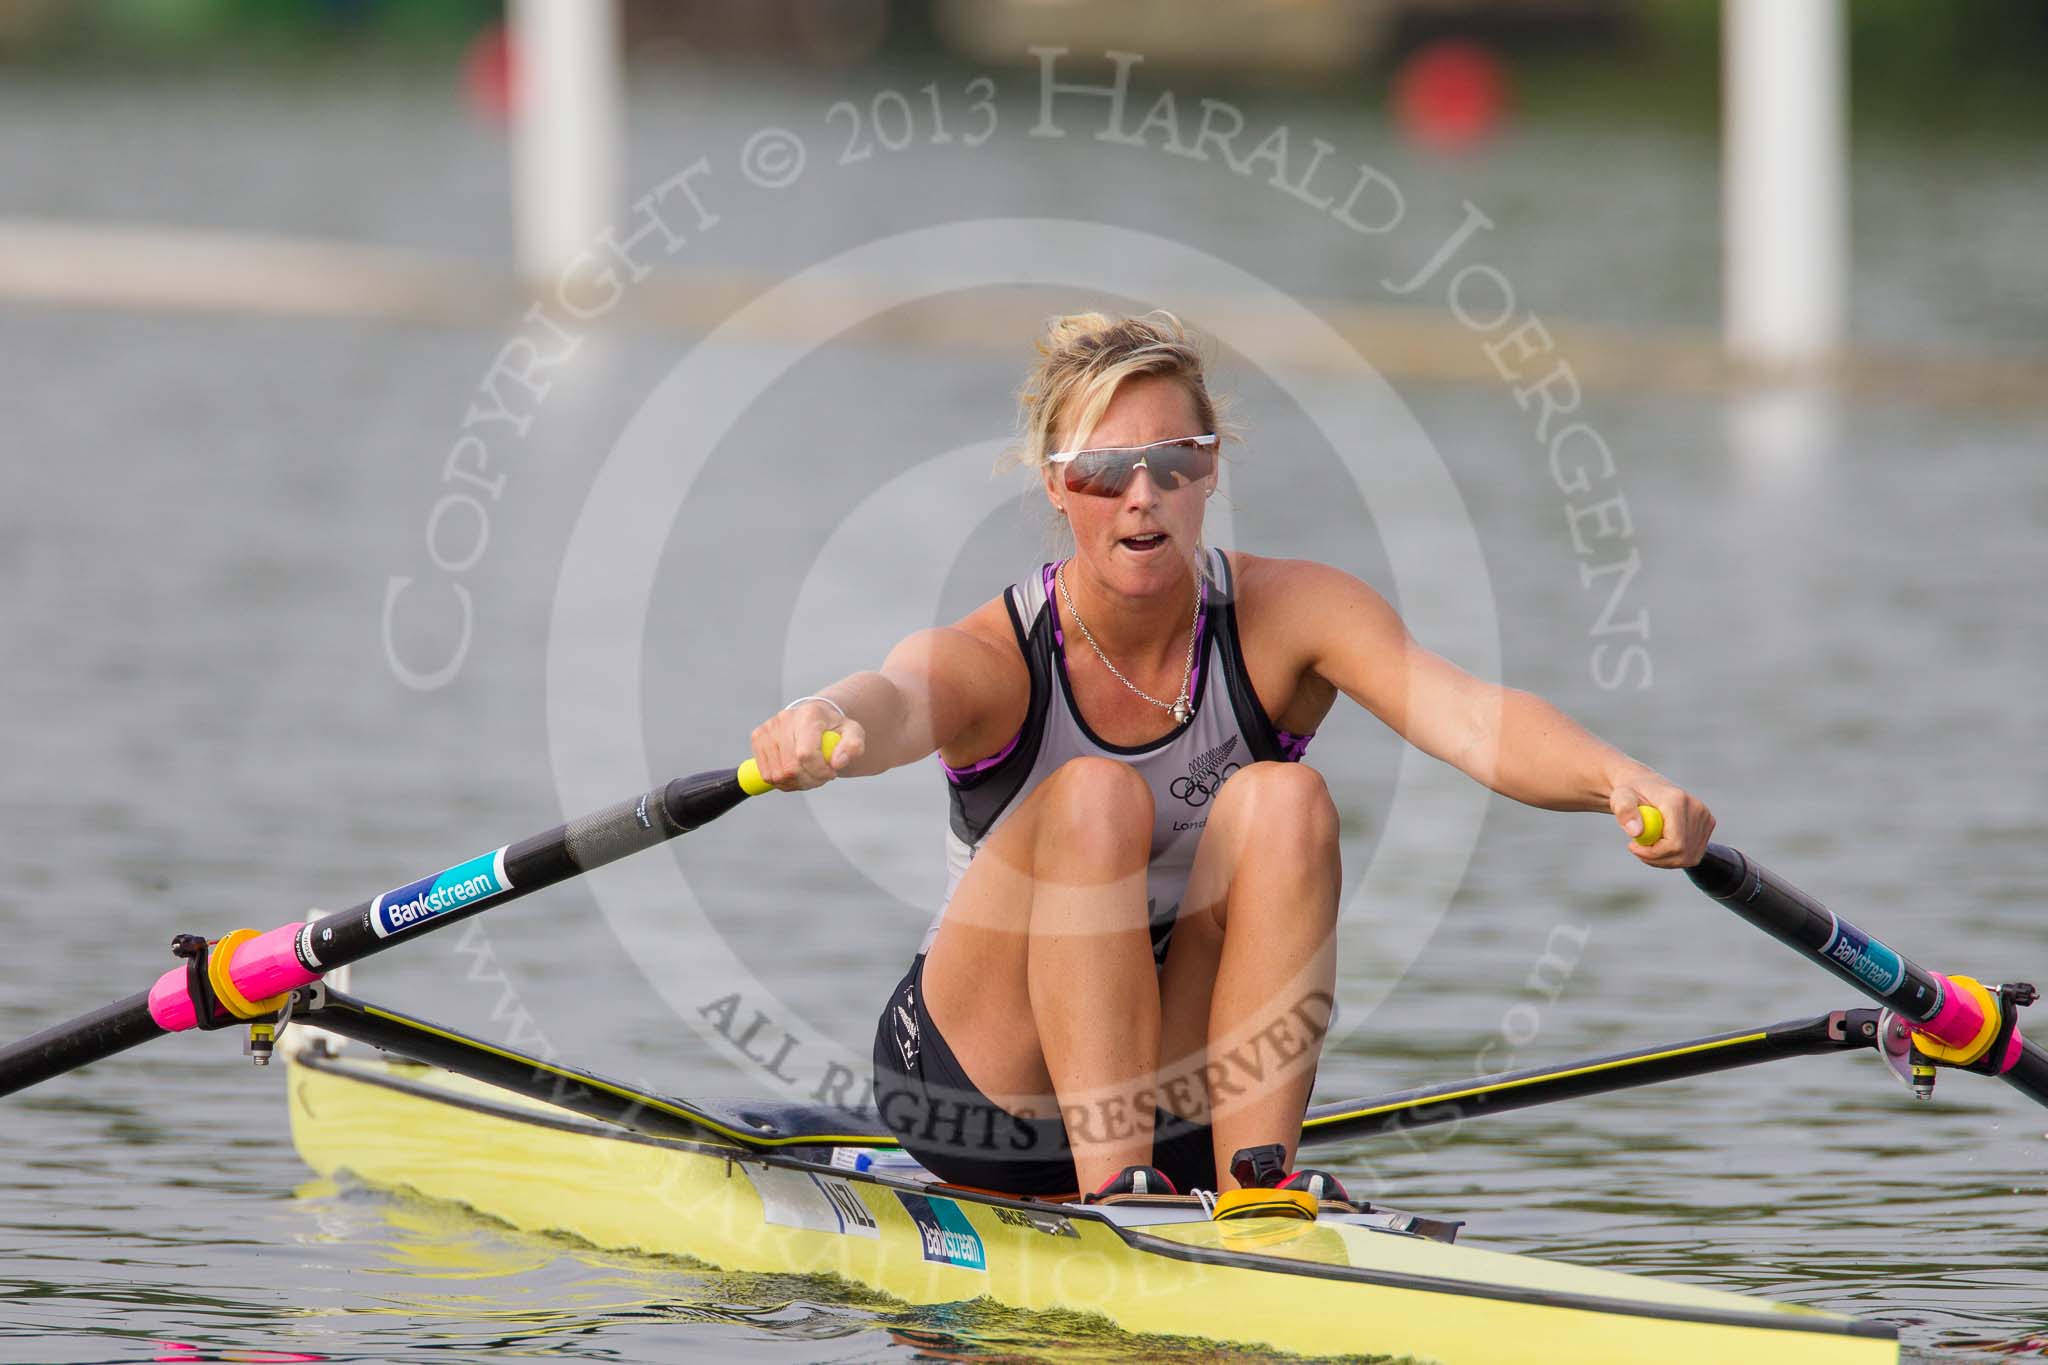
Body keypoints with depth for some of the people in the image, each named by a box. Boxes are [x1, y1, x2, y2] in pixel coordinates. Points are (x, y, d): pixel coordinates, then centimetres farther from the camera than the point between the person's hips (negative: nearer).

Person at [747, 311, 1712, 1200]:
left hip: (1186, 1100, 2)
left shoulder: (1287, 613, -10)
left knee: (1283, 800, -23)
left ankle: (1257, 1182, -29)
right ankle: (1115, 1190, -34)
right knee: (1093, 797, -28)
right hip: (989, 1082, -2)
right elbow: (892, 704, -40)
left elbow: (1467, 714, -28)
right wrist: (819, 724, -66)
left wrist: (1620, 780, -49)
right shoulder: (993, 658, -15)